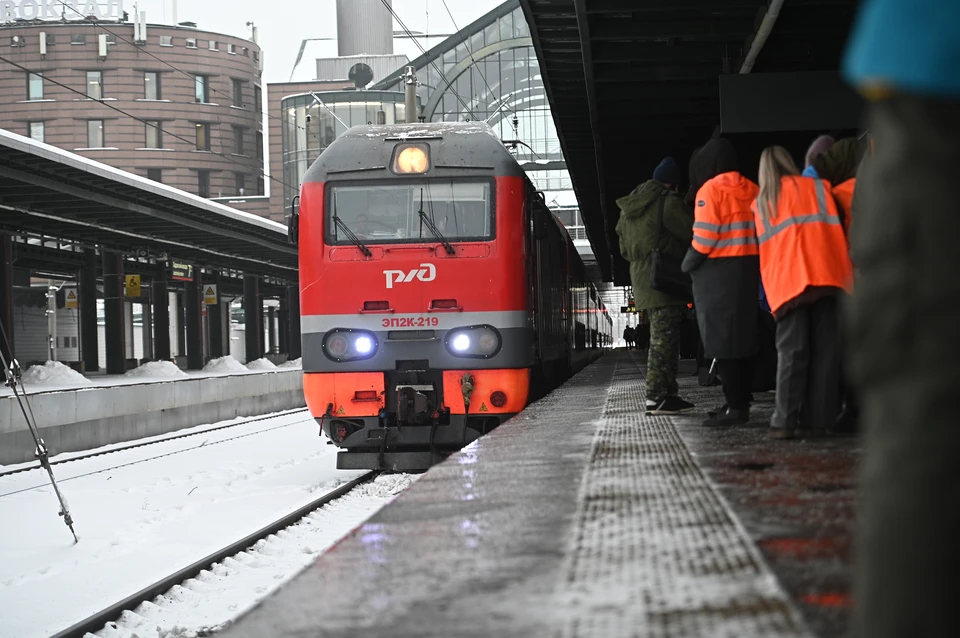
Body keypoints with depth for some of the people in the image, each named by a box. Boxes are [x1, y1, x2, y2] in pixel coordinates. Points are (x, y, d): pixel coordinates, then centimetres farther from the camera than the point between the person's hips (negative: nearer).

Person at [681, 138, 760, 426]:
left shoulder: (710, 190, -9)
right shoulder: (751, 190, 11)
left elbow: (704, 237, -14)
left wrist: (687, 266, -1)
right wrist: (750, 256, 17)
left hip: (718, 272, -7)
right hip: (748, 268, 7)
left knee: (721, 340, -6)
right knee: (743, 336, 12)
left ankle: (735, 406, -10)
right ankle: (741, 400, 16)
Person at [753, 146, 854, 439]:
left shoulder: (760, 204, 18)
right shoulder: (816, 187, 15)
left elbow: (766, 250, 17)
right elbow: (835, 231, 8)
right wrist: (845, 275, 9)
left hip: (787, 283, 1)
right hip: (826, 277, 0)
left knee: (791, 353, -1)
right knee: (825, 351, 2)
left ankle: (785, 421, -10)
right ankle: (818, 419, -2)